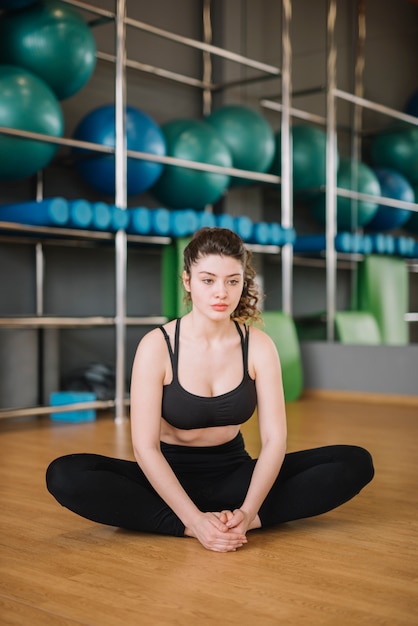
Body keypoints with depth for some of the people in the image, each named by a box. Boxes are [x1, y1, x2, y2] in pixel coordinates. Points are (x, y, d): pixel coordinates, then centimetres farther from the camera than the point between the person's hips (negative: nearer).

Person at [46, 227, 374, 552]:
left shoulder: (259, 345, -9)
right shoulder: (157, 345, -16)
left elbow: (274, 438, -14)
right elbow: (145, 446, -21)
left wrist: (246, 512, -30)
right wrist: (195, 520, -32)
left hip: (234, 474, 2)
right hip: (171, 477, -2)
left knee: (356, 462, -16)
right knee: (65, 475, -30)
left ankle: (252, 521, -25)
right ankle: (189, 527, -26)